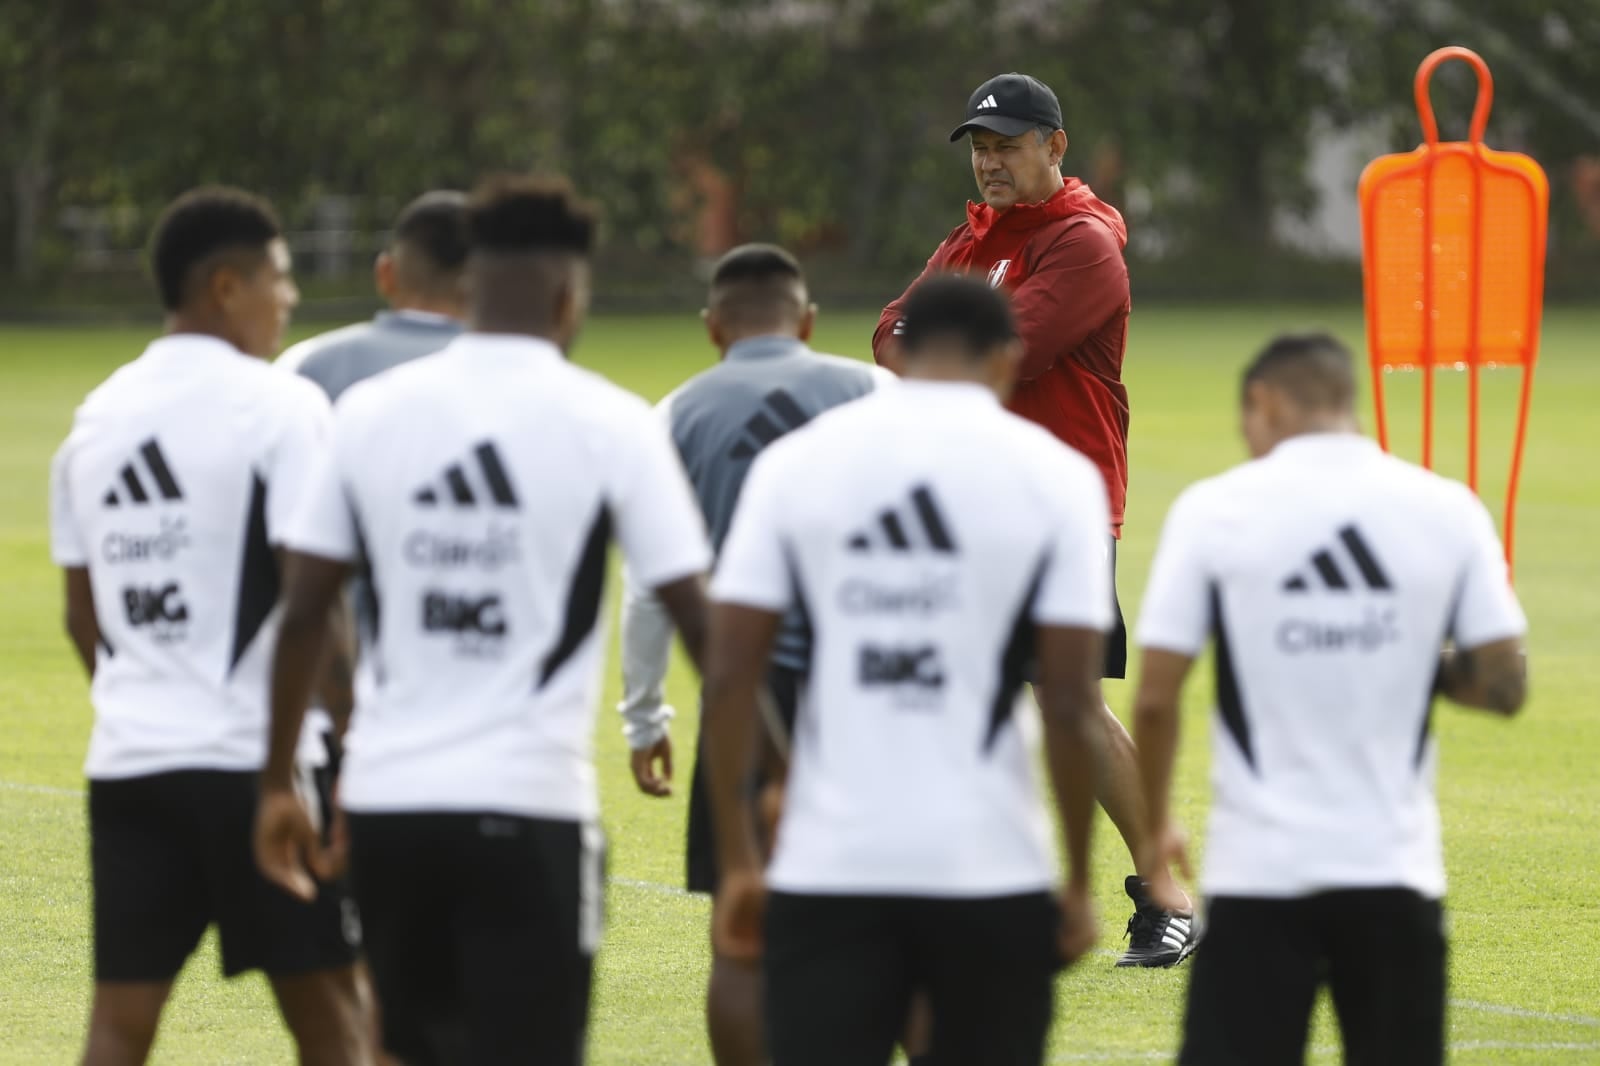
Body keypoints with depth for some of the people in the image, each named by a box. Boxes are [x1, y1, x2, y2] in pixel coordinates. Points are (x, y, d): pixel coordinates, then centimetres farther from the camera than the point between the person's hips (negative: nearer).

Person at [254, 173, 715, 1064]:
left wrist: (279, 784, 15)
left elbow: (305, 613, 7)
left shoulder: (370, 412, 5)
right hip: (529, 806, -4)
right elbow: (700, 619, -5)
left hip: (386, 797, 4)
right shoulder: (610, 423, -4)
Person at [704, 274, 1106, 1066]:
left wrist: (737, 861, 7)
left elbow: (730, 674, 0)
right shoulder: (1054, 474, -1)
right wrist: (1079, 882, 4)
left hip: (828, 872, 1)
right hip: (990, 873, -1)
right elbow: (1070, 702, -5)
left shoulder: (796, 461, 4)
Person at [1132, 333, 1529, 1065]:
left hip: (1260, 868, -2)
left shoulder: (1216, 509, -4)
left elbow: (1156, 697, -5)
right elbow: (1503, 687, 0)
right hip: (1395, 867, 2)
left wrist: (1155, 825, 10)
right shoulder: (1448, 510, 1)